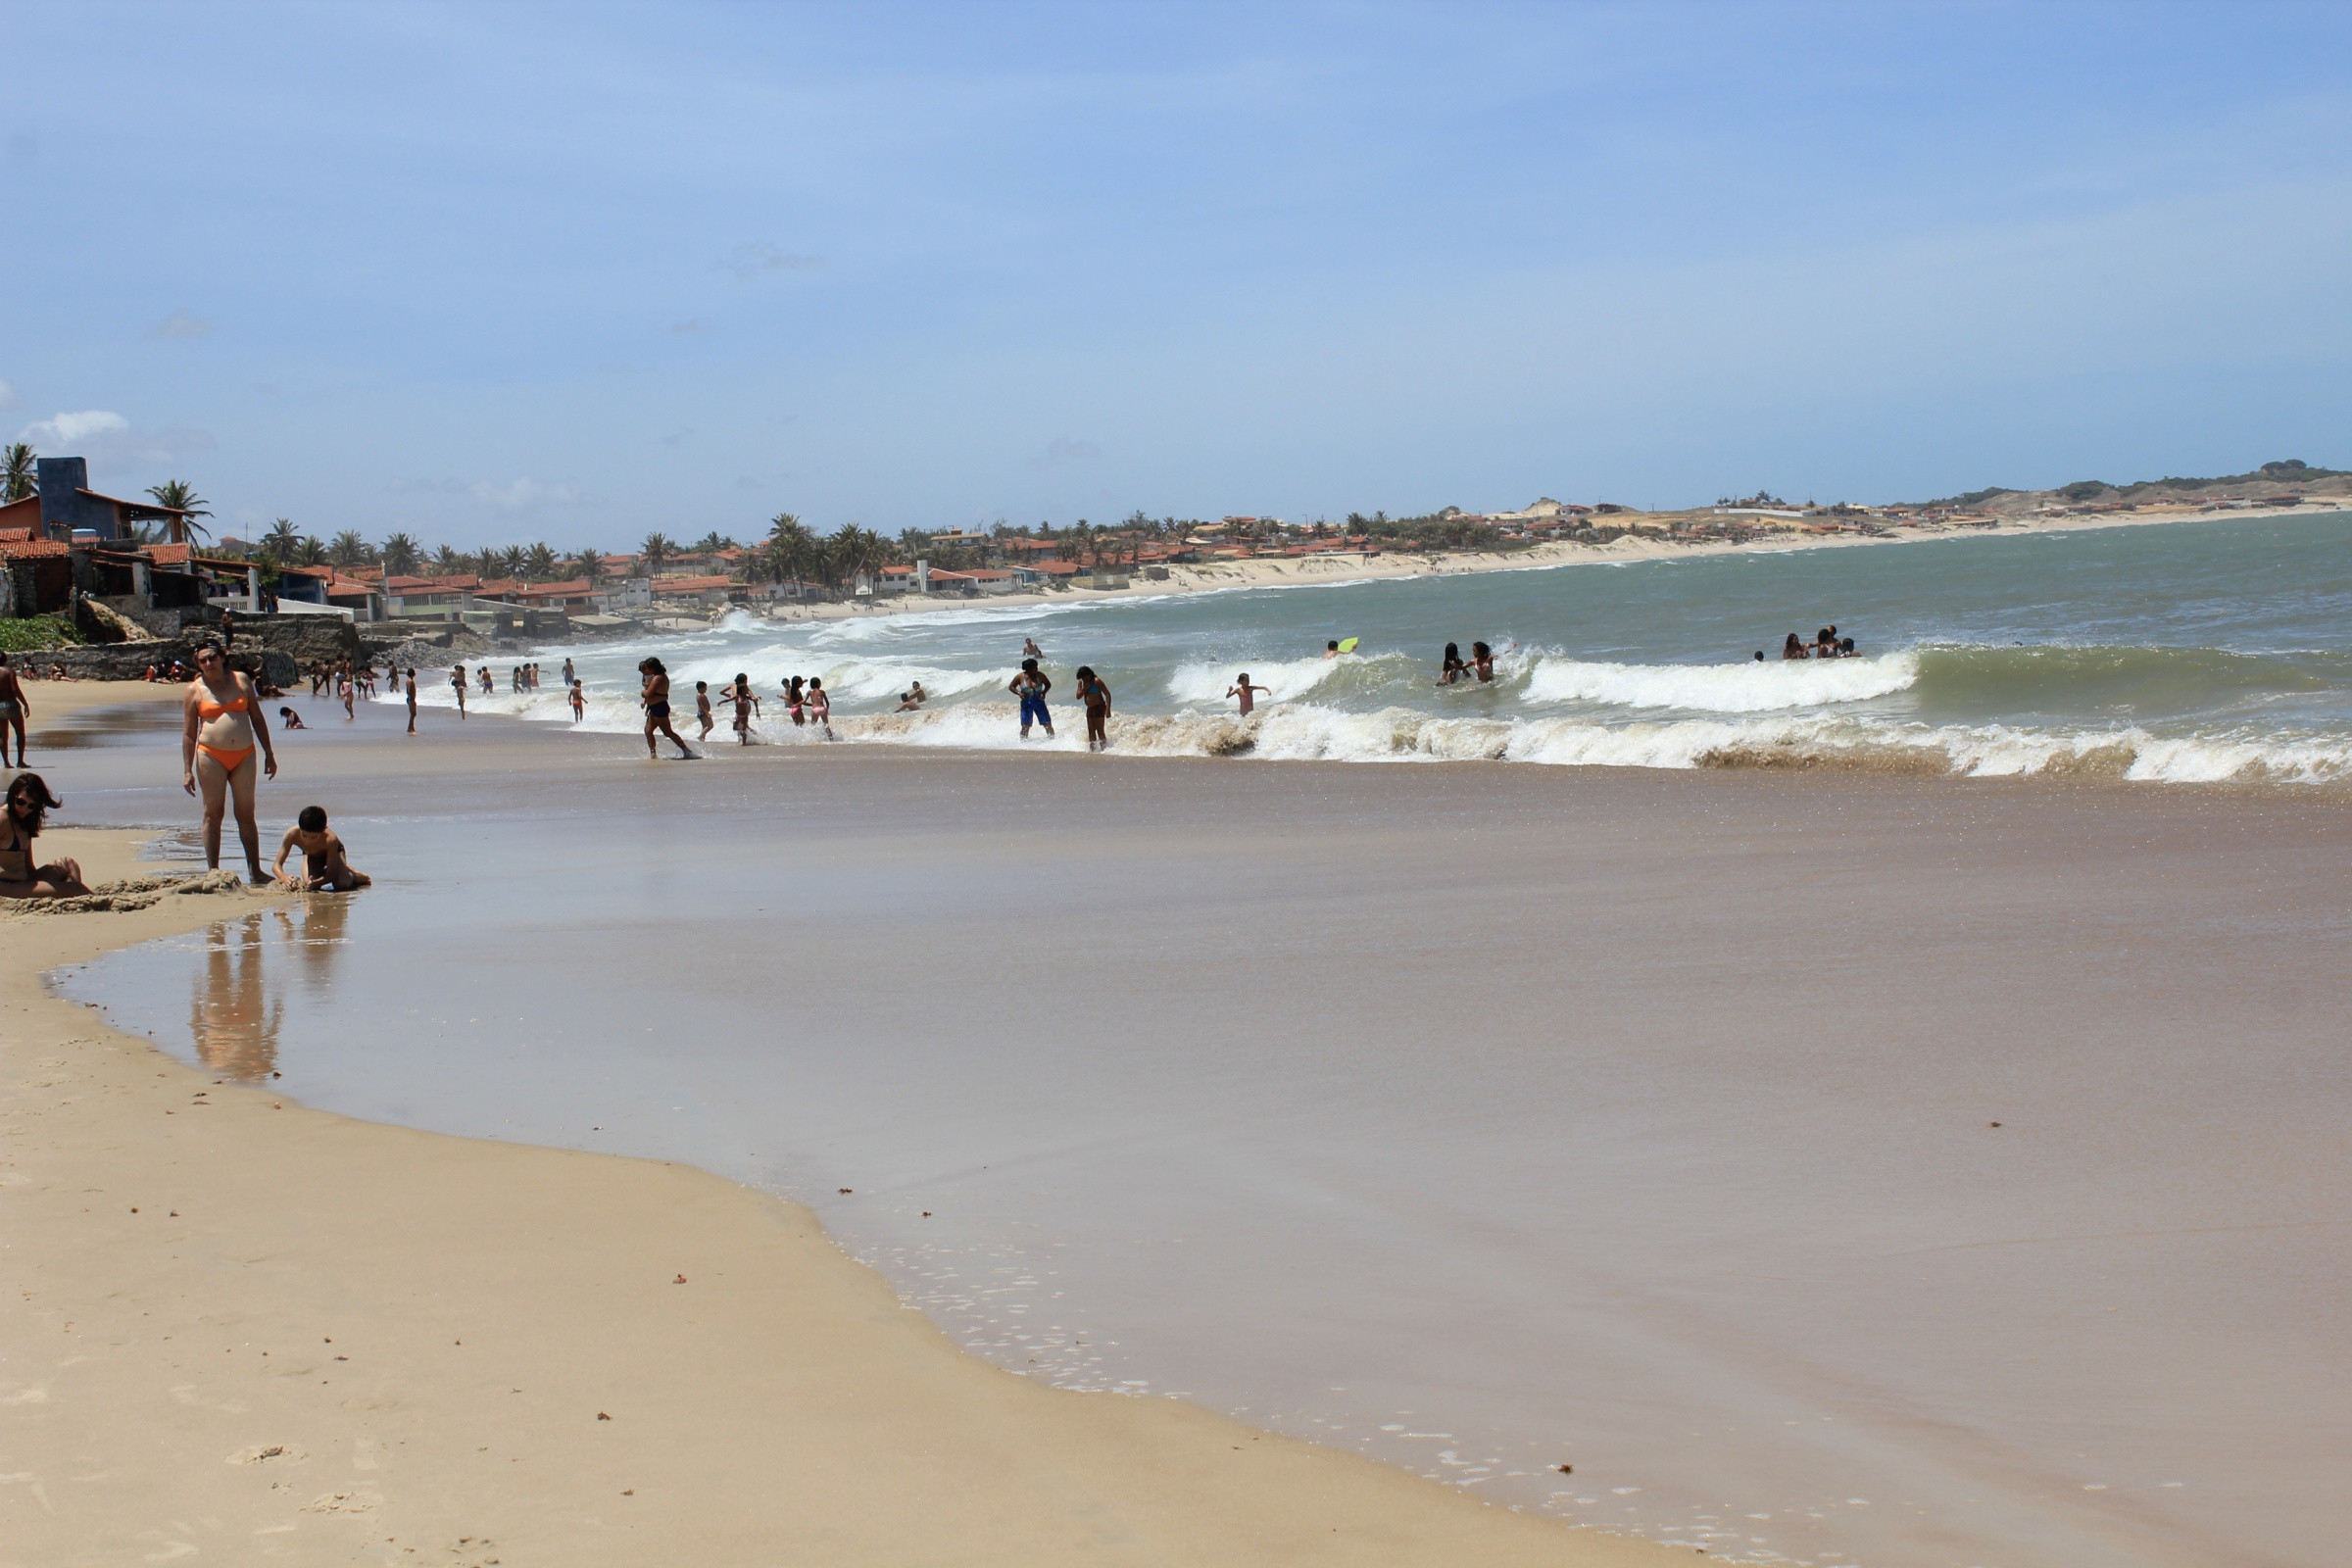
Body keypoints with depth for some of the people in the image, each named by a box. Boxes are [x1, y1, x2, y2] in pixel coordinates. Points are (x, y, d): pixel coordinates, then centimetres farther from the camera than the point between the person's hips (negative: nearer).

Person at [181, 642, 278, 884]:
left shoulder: (241, 681, 8)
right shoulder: (195, 689, 2)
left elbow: (257, 719, 14)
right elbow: (188, 733, 2)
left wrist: (269, 753, 10)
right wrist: (187, 770, -3)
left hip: (244, 755, 2)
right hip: (211, 755, -2)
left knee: (246, 815, 6)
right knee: (213, 814, 1)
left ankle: (255, 871, 9)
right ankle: (213, 872, 5)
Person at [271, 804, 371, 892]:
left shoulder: (330, 839, -44)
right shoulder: (292, 834, -39)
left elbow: (331, 874, -38)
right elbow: (277, 865, -34)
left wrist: (315, 883, -59)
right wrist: (284, 878, -58)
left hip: (334, 851, -3)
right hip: (311, 855, 3)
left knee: (342, 884, -29)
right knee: (308, 885, -22)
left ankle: (355, 875, 10)